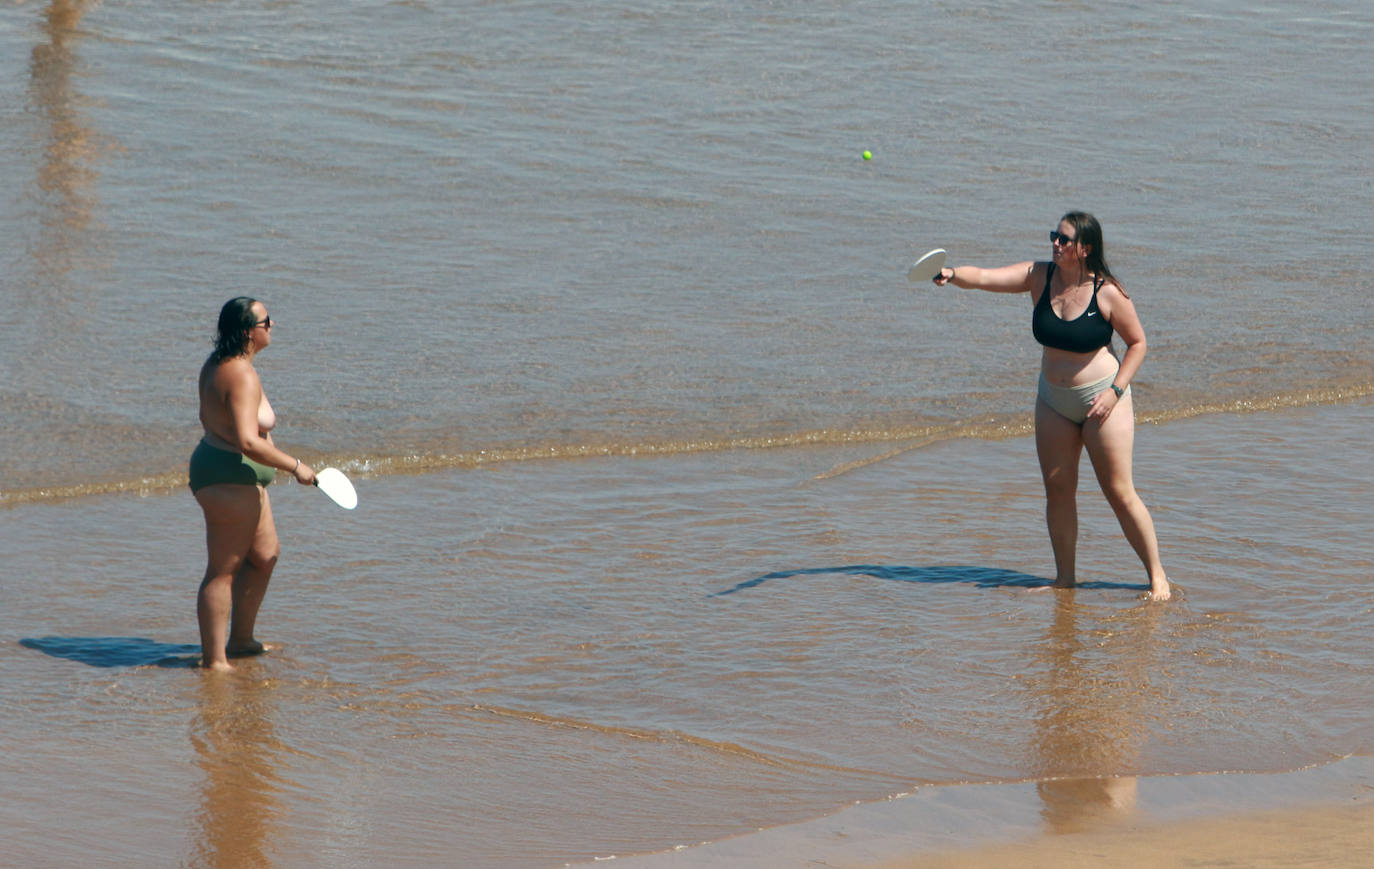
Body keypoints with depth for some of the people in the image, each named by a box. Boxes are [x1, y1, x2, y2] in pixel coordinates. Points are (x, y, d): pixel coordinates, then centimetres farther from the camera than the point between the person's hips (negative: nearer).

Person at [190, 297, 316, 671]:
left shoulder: (216, 366, 8)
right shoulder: (242, 376, -24)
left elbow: (207, 417, 22)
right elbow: (248, 442, -30)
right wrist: (294, 466, -20)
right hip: (231, 481, -11)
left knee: (265, 555, 22)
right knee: (224, 570, -3)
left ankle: (240, 640, 33)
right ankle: (214, 660, 3)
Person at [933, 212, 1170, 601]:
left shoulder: (1108, 294, -14)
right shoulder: (1039, 277, -4)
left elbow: (1137, 342, -4)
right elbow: (985, 278, -13)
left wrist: (1115, 390, -14)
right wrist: (952, 275, -34)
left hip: (1101, 398, -5)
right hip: (1053, 399, 5)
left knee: (1119, 492, -5)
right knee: (1057, 490, 6)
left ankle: (1157, 575, 5)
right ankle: (1065, 578, 16)